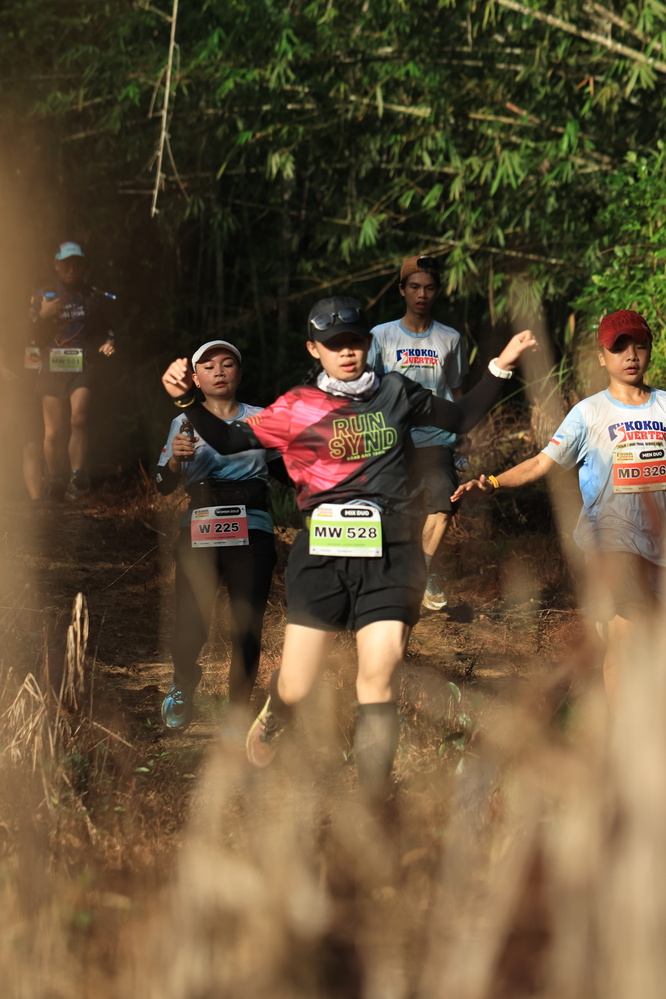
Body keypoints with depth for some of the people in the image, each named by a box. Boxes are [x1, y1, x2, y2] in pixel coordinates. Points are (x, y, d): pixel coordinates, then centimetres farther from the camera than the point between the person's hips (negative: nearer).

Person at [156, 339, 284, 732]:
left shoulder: (259, 418, 12)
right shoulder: (186, 422, 11)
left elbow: (284, 470, 12)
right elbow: (164, 486, 4)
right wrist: (176, 458, -17)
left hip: (251, 532, 1)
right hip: (200, 532, 0)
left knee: (248, 629, -7)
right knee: (191, 626, -11)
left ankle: (238, 714, 10)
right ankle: (183, 688, 21)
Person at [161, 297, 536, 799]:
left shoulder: (396, 394, 11)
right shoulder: (297, 408, 4)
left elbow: (462, 416, 23)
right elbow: (228, 440, 6)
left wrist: (501, 367, 15)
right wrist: (186, 399, -7)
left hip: (390, 555, 1)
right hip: (322, 554, -1)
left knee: (379, 678, -10)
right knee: (295, 689, 1)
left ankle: (374, 805, -2)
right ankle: (272, 720, 39)